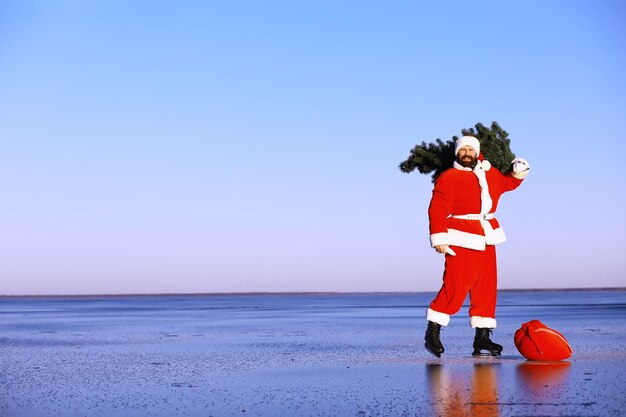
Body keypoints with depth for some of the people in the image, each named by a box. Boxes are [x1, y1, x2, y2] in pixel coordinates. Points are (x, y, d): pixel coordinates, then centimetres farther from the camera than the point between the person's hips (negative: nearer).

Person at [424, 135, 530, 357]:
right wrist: (439, 238, -18)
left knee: (486, 287, 7)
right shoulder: (448, 178, -7)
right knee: (456, 286, -12)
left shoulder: (490, 174, 14)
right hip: (461, 240, -7)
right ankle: (432, 331, 0)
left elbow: (506, 183, 34)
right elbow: (437, 209, -12)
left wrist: (517, 173, 14)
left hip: (486, 238, 7)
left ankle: (482, 336, 14)